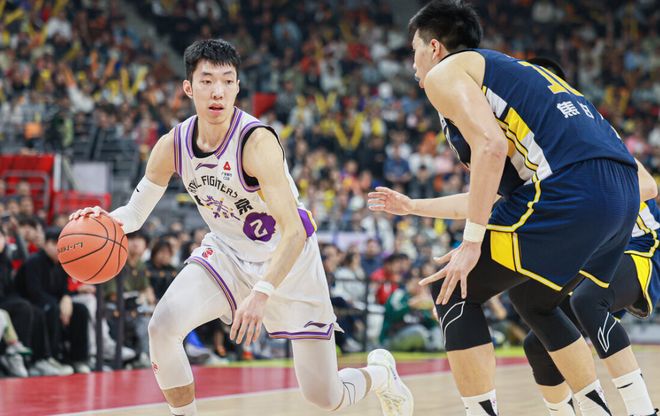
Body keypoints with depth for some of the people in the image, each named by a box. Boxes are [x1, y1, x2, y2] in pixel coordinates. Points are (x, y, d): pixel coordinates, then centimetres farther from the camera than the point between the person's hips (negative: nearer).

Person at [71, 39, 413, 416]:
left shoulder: (257, 141, -30)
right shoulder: (172, 146, -14)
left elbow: (294, 232, -36)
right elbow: (136, 213, -1)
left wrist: (262, 293, -49)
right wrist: (103, 220, -24)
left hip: (288, 259, -4)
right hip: (227, 253, 4)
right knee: (162, 326, -23)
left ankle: (381, 374, 36)